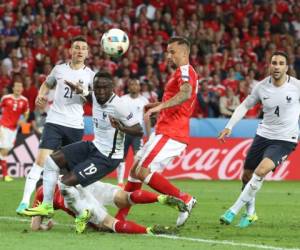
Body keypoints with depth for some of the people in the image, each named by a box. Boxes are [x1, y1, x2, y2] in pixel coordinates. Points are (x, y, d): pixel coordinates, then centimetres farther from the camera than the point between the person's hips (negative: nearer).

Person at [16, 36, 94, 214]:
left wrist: (83, 91, -19)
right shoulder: (60, 69, 7)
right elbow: (47, 84, 25)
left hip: (76, 126, 1)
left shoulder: (90, 75, 4)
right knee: (41, 160, -15)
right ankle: (25, 201, -18)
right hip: (55, 121, -1)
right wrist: (41, 96, 4)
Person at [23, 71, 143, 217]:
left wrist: (122, 128, -42)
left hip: (107, 157, -9)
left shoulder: (118, 106, -25)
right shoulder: (96, 96, -2)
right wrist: (78, 89, 18)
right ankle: (46, 206, 15)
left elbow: (139, 131, -24)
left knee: (67, 183, -15)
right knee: (52, 161, 6)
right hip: (94, 146, 9)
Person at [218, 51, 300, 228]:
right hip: (263, 135, 4)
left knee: (261, 171, -25)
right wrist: (229, 127, 0)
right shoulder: (262, 87, -4)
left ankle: (234, 211, -16)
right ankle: (250, 214, 32)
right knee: (247, 176, 8)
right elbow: (245, 106, 8)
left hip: (285, 140, -4)